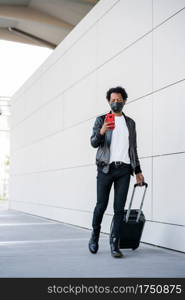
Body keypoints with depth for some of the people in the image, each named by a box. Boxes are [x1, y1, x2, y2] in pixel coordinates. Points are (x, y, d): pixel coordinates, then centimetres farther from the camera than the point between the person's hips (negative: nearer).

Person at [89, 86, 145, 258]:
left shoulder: (130, 123, 17)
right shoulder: (101, 120, 7)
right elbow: (93, 143, -4)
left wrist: (138, 170, 16)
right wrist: (101, 131, -25)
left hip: (124, 169, 2)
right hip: (106, 168, -2)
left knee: (119, 208, -1)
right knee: (101, 205, 1)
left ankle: (114, 243, 4)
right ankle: (95, 236, 24)